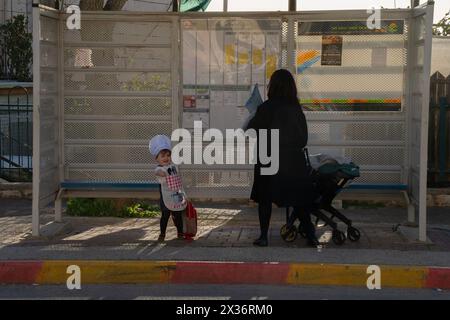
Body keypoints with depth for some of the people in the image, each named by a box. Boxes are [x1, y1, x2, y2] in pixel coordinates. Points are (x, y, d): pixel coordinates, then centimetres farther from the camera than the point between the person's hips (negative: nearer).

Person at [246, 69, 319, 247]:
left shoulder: (267, 108, -12)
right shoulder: (296, 108, -1)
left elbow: (251, 130, -3)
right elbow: (304, 137, 4)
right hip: (294, 161, 3)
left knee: (265, 198, 8)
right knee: (299, 199, 11)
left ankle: (264, 236, 8)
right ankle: (310, 235, 12)